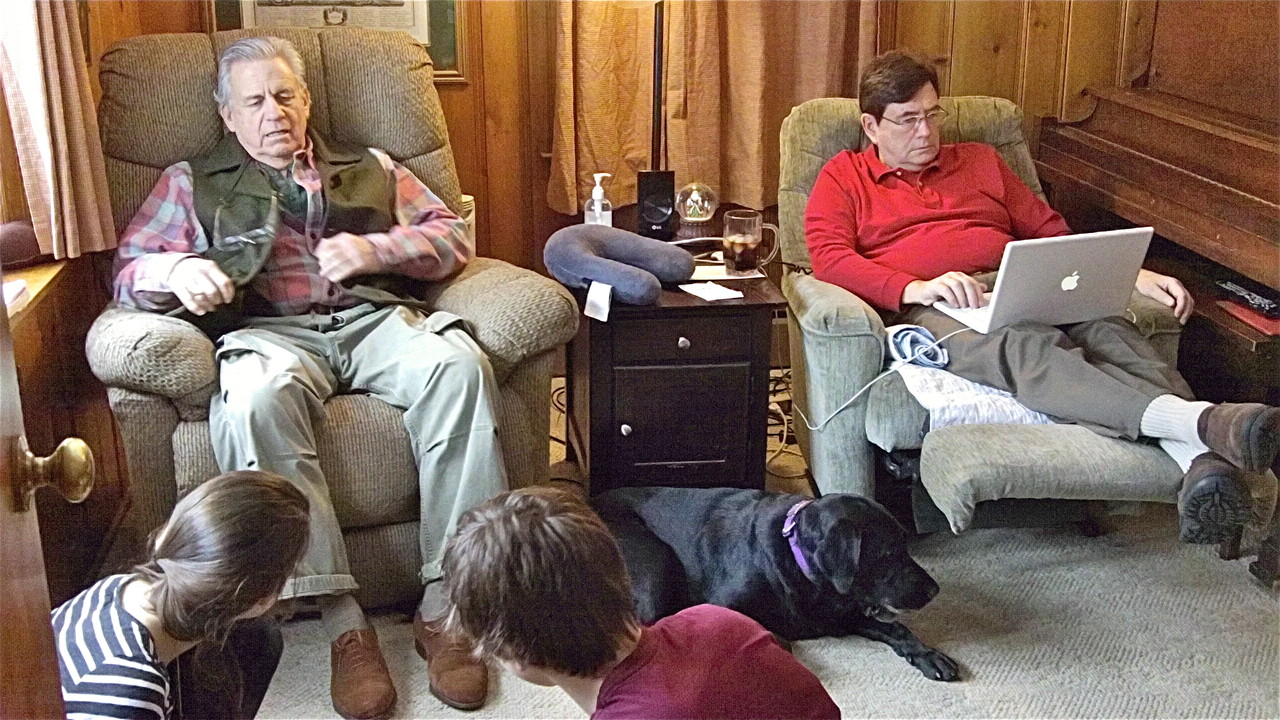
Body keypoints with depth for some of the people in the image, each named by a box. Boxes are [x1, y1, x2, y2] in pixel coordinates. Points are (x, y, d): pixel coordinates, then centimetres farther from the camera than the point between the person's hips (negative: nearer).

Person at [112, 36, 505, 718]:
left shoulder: (370, 169, 29)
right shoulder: (191, 182, 25)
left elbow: (453, 236, 19)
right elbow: (130, 270, 15)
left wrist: (376, 249, -1)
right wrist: (178, 271, -9)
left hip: (375, 320, 1)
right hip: (269, 331, -1)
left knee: (459, 363, -34)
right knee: (255, 398, -40)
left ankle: (444, 604, -32)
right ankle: (342, 620, -37)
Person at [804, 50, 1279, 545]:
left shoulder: (980, 161, 30)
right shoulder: (843, 177, 18)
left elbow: (1053, 234, 28)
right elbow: (828, 258, 0)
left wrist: (1134, 275, 11)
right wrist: (915, 287, -17)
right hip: (925, 312, -4)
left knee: (1106, 327, -32)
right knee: (1029, 346, -38)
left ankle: (1200, 464, -54)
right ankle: (1201, 421, -57)